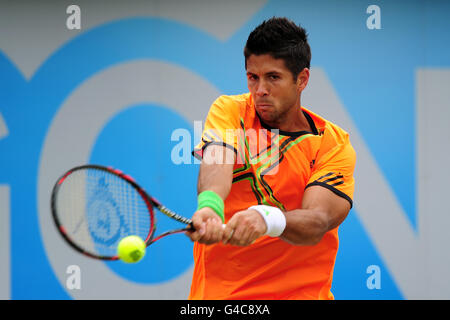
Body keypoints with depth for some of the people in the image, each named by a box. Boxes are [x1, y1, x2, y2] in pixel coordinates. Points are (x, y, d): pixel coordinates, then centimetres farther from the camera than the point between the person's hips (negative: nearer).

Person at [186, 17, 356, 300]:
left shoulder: (334, 144, -2)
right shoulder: (229, 111, 2)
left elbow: (317, 222, -15)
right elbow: (216, 163, -17)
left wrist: (265, 218, -35)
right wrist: (210, 206, -39)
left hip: (301, 291, -1)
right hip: (217, 290, 1)